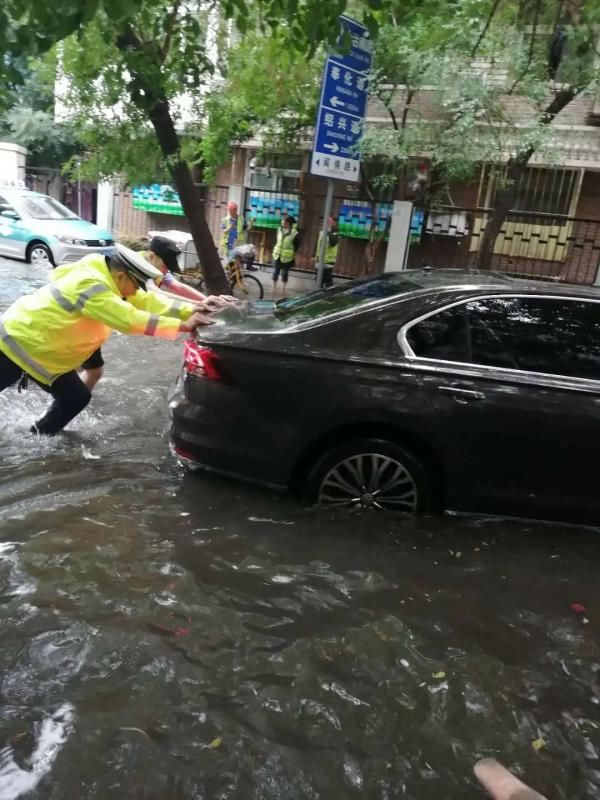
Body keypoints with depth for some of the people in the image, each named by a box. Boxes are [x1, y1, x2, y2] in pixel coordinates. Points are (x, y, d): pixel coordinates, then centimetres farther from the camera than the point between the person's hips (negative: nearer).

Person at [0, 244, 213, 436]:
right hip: (22, 339, -9)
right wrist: (184, 325, -34)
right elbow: (131, 320, -36)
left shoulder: (107, 277, -1)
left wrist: (190, 310, -11)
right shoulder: (91, 287, -30)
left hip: (37, 342, 9)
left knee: (76, 397, 8)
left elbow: (147, 301, -1)